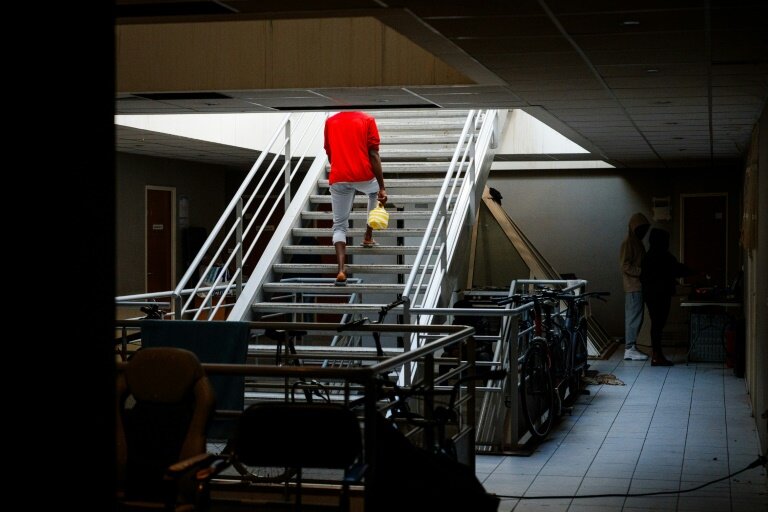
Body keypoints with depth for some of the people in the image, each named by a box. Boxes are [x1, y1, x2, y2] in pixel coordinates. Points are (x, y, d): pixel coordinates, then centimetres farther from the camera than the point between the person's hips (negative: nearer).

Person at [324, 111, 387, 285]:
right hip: (364, 176, -1)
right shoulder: (367, 120, 1)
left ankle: (341, 269, -12)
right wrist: (382, 188, -6)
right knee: (375, 192, 35)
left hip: (338, 179, 1)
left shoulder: (330, 122, 10)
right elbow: (373, 156, -6)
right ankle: (368, 237, 36)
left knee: (339, 225, 8)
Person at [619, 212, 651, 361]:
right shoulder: (628, 243, -12)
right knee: (634, 317, -8)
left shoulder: (637, 242, 17)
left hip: (638, 286, 10)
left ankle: (630, 347, 15)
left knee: (636, 317, 10)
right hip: (633, 286, -10)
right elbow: (625, 266, -19)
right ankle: (630, 349, -6)